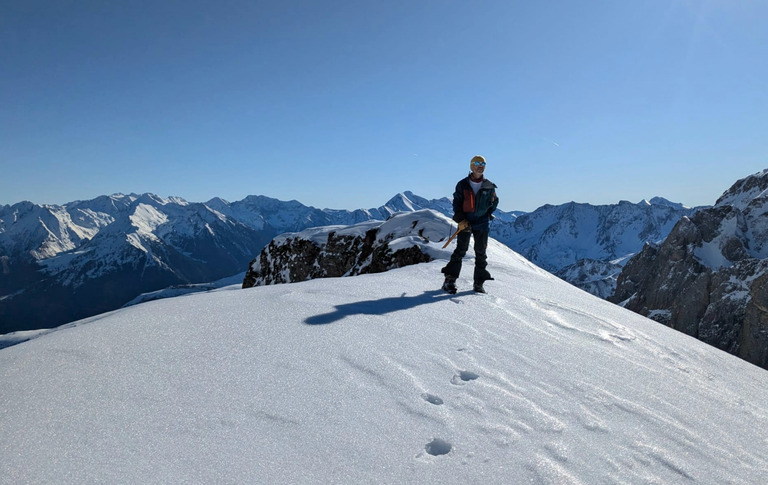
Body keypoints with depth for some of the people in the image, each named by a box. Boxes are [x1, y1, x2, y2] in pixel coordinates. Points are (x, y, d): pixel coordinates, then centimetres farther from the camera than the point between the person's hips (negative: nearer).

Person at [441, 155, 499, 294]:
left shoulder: (489, 187, 5)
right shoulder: (462, 184, 1)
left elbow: (494, 203, 17)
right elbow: (457, 203, -1)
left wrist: (486, 215, 8)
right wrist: (460, 220, -10)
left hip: (482, 223, 2)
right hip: (465, 222, -2)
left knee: (481, 252, 5)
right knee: (460, 251, -4)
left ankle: (479, 283, 13)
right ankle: (450, 280, 0)